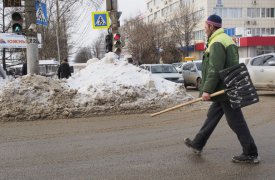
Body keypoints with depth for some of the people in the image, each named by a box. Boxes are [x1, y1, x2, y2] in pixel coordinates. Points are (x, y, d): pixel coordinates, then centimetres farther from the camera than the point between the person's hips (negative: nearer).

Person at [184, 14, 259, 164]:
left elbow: (215, 70, -24)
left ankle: (251, 154, 3)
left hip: (224, 90, -11)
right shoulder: (225, 39, 17)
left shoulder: (217, 43, -16)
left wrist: (207, 90, -22)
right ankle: (197, 144, 28)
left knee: (236, 121, -4)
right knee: (212, 116, 17)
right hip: (225, 90, 11)